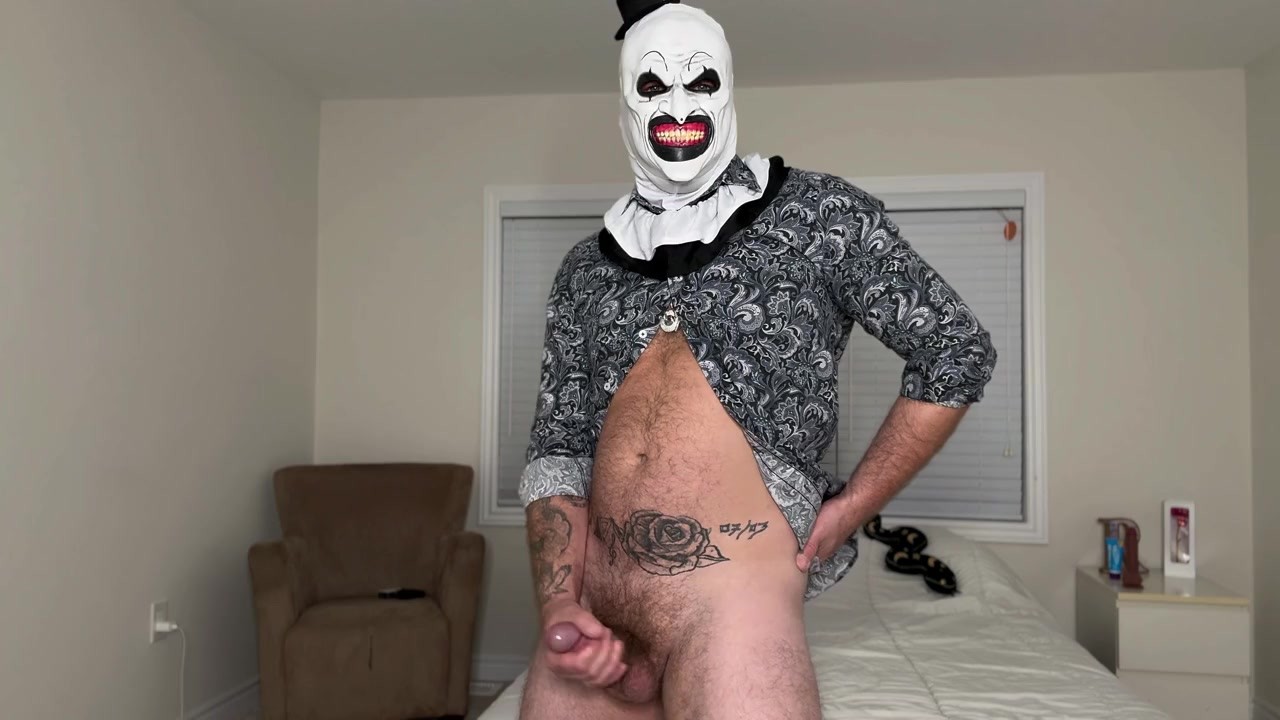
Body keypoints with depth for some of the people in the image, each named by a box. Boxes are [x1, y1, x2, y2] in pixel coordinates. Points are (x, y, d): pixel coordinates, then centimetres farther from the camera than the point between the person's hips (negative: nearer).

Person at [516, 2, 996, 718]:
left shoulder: (820, 214, 1)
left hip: (729, 607, -4)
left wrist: (851, 507, 4)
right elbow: (558, 450, 8)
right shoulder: (587, 269, 10)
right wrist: (560, 606, -5)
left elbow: (958, 353, 6)